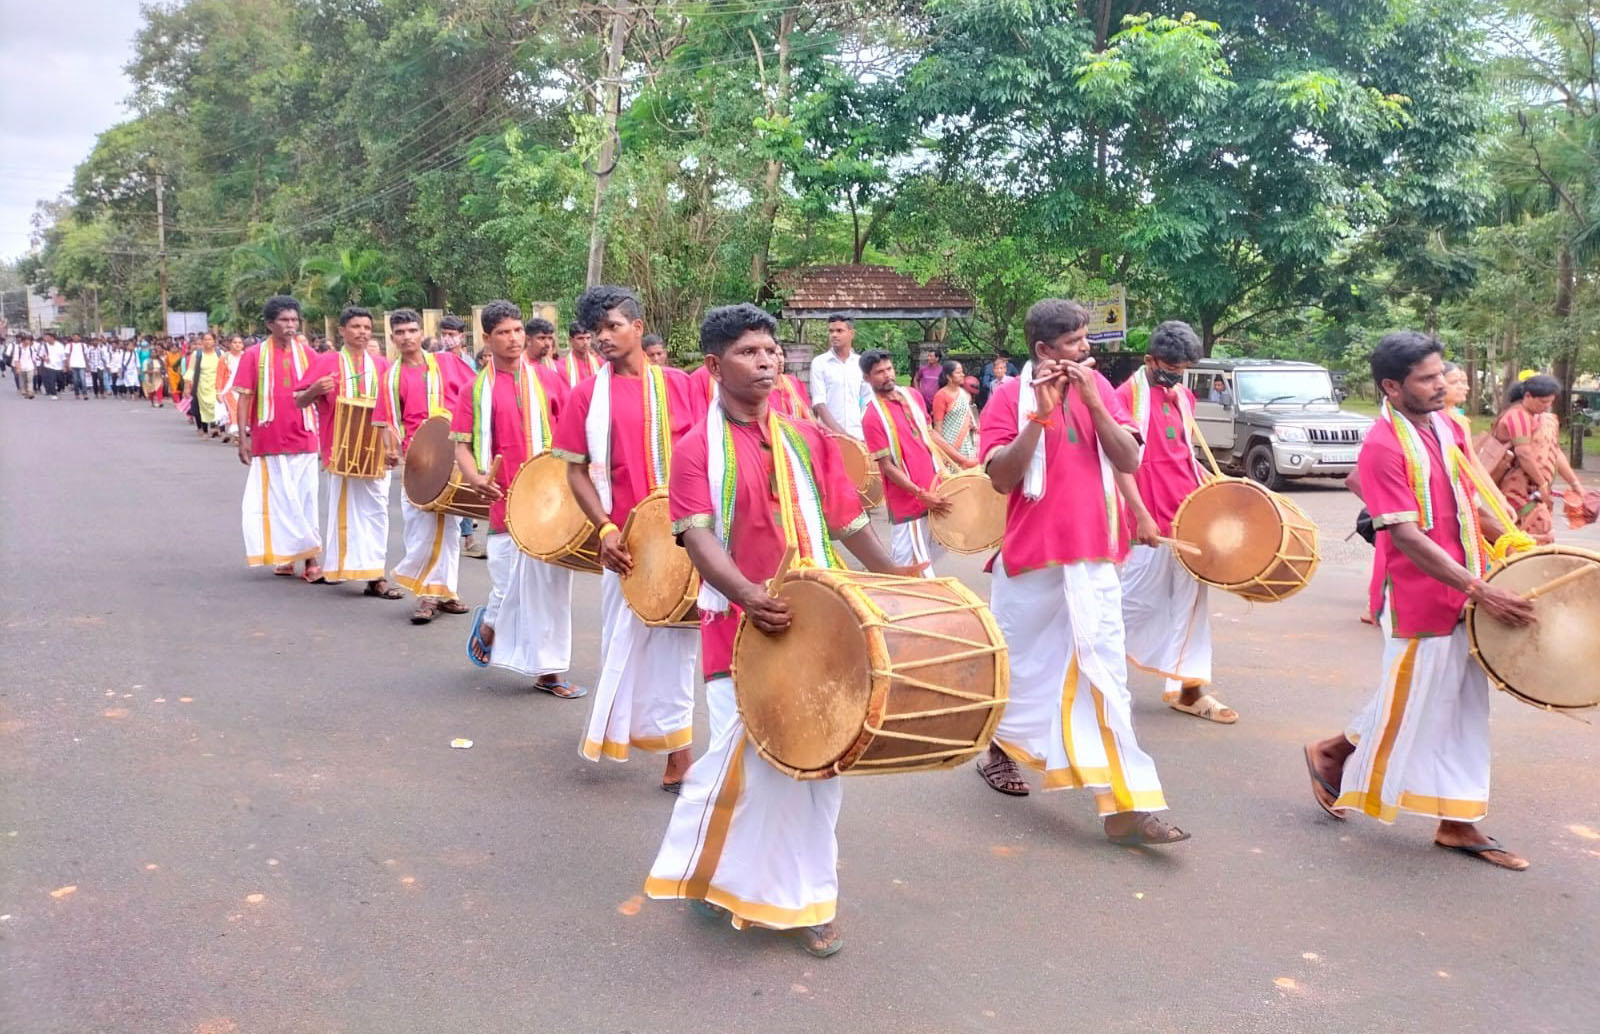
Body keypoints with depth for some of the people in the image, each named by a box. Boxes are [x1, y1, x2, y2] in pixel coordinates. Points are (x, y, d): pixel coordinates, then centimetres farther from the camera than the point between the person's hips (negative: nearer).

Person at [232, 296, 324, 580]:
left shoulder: (306, 354, 4)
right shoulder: (254, 355, -1)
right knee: (278, 500, 7)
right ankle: (284, 556, 15)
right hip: (269, 441, -1)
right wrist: (242, 438, -5)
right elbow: (244, 397, -1)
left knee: (303, 499, 4)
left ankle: (307, 556, 9)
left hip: (303, 439, 1)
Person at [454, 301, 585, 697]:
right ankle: (488, 625, 33)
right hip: (506, 502, -1)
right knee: (512, 587, -1)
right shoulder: (475, 390, 5)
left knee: (551, 584, 4)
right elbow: (462, 444, 3)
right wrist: (475, 477, -16)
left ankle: (548, 670, 15)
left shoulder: (548, 380, 8)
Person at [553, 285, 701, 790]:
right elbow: (576, 471, 1)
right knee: (627, 638, 9)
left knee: (677, 638, 5)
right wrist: (605, 529, -11)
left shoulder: (678, 385, 3)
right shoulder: (587, 395, 1)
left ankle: (676, 753, 15)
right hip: (626, 540, 0)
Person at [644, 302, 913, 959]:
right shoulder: (696, 448, -1)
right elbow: (698, 536, -14)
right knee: (739, 754, -6)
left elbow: (846, 521, 12)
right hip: (737, 627, -3)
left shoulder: (809, 440, 10)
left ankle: (806, 899, 21)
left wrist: (897, 579, 1)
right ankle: (710, 868, 23)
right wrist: (749, 593, -30)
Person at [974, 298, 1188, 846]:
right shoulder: (1010, 397, -5)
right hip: (1032, 555, -2)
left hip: (1094, 557, 3)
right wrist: (1041, 412, -19)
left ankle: (1125, 806, -4)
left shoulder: (1099, 387, 6)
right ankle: (1000, 748, 41)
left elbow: (1130, 461, -2)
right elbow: (1002, 476, -14)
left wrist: (1092, 401, -12)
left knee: (1105, 673, -3)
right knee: (1025, 665, 13)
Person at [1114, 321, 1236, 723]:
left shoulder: (1183, 397, 13)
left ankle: (1186, 687, 15)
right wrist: (1141, 515, -19)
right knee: (1139, 602, -1)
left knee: (1191, 604, 8)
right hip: (1152, 522, -7)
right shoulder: (1127, 396, -9)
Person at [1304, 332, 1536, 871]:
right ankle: (1332, 752, 30)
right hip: (1417, 600, -8)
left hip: (1464, 595, 8)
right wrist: (1483, 592, -25)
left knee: (1464, 709, 11)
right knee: (1408, 704, 5)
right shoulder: (1383, 447, -18)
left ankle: (1458, 823, 20)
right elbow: (1408, 538, -23)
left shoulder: (1447, 428, 7)